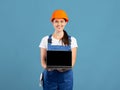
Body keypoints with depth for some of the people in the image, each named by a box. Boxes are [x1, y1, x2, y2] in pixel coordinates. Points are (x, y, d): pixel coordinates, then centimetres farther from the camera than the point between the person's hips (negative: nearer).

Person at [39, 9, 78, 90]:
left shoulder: (72, 40, 2)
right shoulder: (45, 40, 2)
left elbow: (72, 61, -2)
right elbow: (43, 60, 2)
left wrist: (64, 68, -23)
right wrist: (47, 67, -20)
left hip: (66, 77, 0)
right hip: (50, 77, 0)